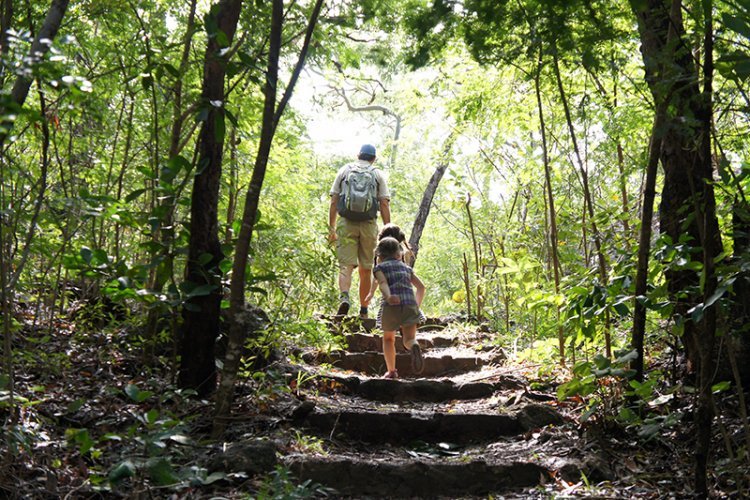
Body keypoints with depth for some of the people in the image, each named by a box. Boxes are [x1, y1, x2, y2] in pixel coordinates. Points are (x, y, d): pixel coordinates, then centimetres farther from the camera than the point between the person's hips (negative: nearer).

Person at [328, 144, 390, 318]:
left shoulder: (344, 170, 11)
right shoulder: (378, 174, 10)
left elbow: (334, 201, 5)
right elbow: (384, 205, 2)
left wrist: (331, 228, 8)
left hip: (346, 223, 0)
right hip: (369, 225, 1)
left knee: (346, 265, -5)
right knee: (366, 269, 10)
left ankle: (344, 297, -31)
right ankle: (363, 310, 15)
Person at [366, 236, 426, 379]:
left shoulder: (380, 267, 12)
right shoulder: (406, 267, 25)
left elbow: (382, 282, -10)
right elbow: (421, 287, 19)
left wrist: (388, 297, -28)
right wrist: (417, 305, 29)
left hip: (392, 307, -2)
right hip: (410, 305, 2)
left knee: (388, 339, 21)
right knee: (409, 339, -3)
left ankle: (391, 371, 18)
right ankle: (415, 347, -38)